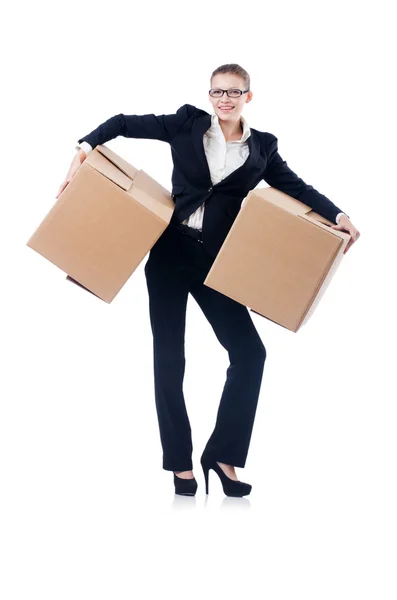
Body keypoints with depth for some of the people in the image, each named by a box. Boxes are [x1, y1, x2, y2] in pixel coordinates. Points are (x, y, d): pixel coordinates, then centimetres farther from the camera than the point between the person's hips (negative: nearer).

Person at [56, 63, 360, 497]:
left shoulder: (262, 146, 8)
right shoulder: (188, 123, 3)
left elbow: (295, 186, 9)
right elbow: (126, 123, 5)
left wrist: (337, 216, -5)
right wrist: (85, 149, -10)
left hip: (216, 260, 2)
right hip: (170, 251, -1)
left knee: (249, 351, -8)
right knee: (169, 356, 1)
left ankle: (222, 454, 6)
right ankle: (180, 462, 13)